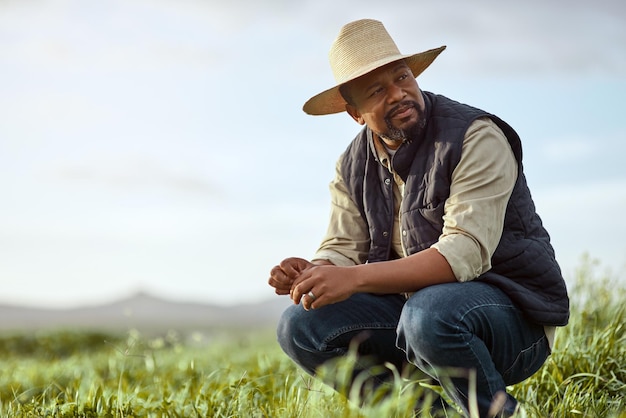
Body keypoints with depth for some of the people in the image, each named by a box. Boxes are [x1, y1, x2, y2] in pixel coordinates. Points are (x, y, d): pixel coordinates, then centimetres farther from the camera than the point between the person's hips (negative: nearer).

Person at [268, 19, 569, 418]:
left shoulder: (476, 137, -17)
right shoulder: (353, 165, 5)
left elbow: (465, 253, -27)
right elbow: (342, 249, 5)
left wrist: (355, 278, -34)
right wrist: (312, 272, -21)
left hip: (515, 313, -6)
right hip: (413, 305, 6)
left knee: (429, 314, -38)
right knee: (302, 326, -10)